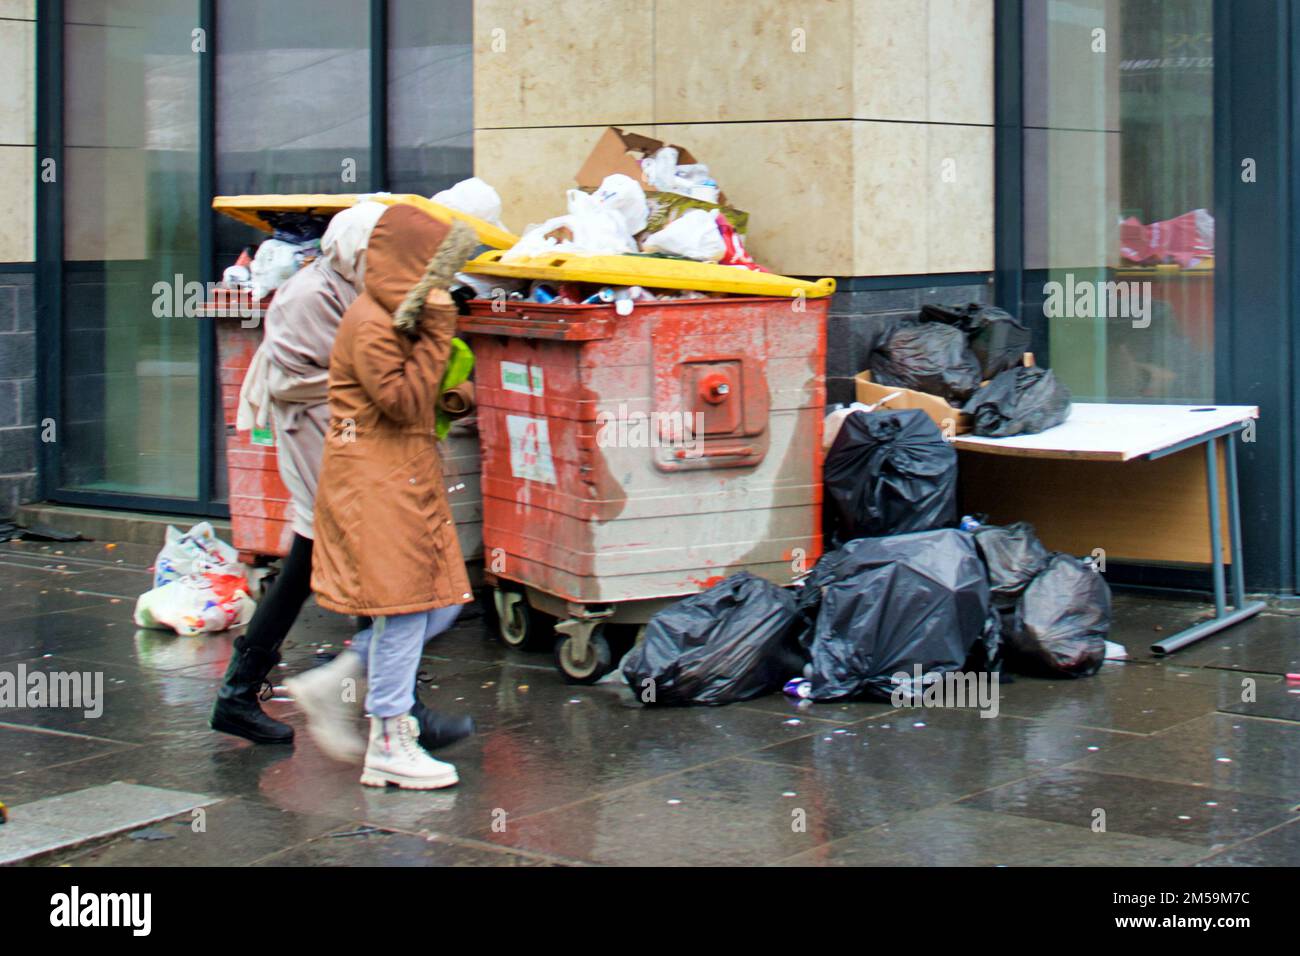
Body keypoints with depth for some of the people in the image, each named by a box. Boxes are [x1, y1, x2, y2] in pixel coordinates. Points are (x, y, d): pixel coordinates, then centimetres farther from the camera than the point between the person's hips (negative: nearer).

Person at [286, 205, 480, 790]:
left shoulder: (401, 318, 17)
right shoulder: (370, 324, -15)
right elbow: (405, 400, -21)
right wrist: (438, 331, -19)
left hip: (408, 478, 10)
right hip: (375, 482, -10)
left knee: (441, 602, 9)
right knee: (403, 605, -7)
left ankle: (329, 687, 17)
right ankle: (389, 746, 1)